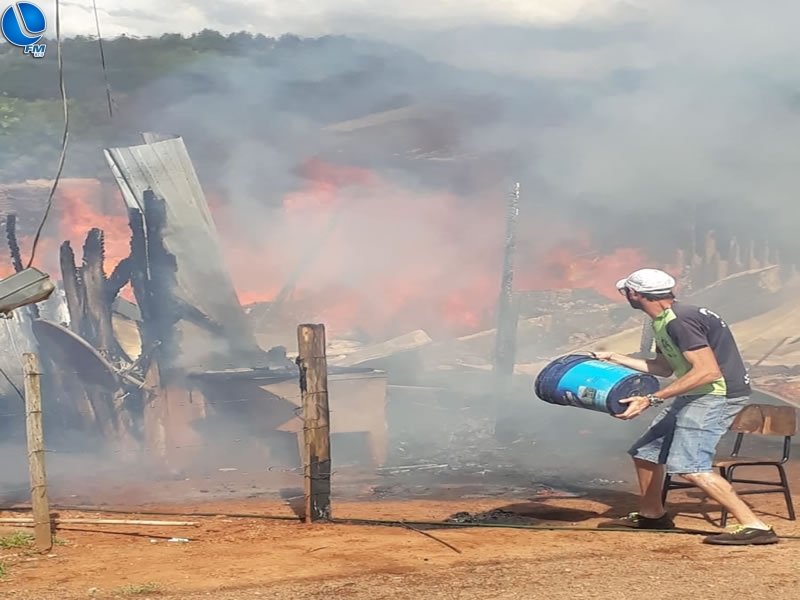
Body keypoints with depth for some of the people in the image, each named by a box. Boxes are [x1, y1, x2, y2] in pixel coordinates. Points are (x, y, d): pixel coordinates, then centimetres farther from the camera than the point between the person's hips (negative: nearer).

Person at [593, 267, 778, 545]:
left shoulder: (679, 321, -22)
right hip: (695, 395, 11)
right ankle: (652, 515, 39)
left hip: (718, 394, -11)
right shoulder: (663, 321, 11)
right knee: (646, 450, 19)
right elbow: (663, 368, 21)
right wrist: (615, 359, 25)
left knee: (689, 466, -23)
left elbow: (708, 371, -29)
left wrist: (651, 400, -30)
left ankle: (755, 526, -23)